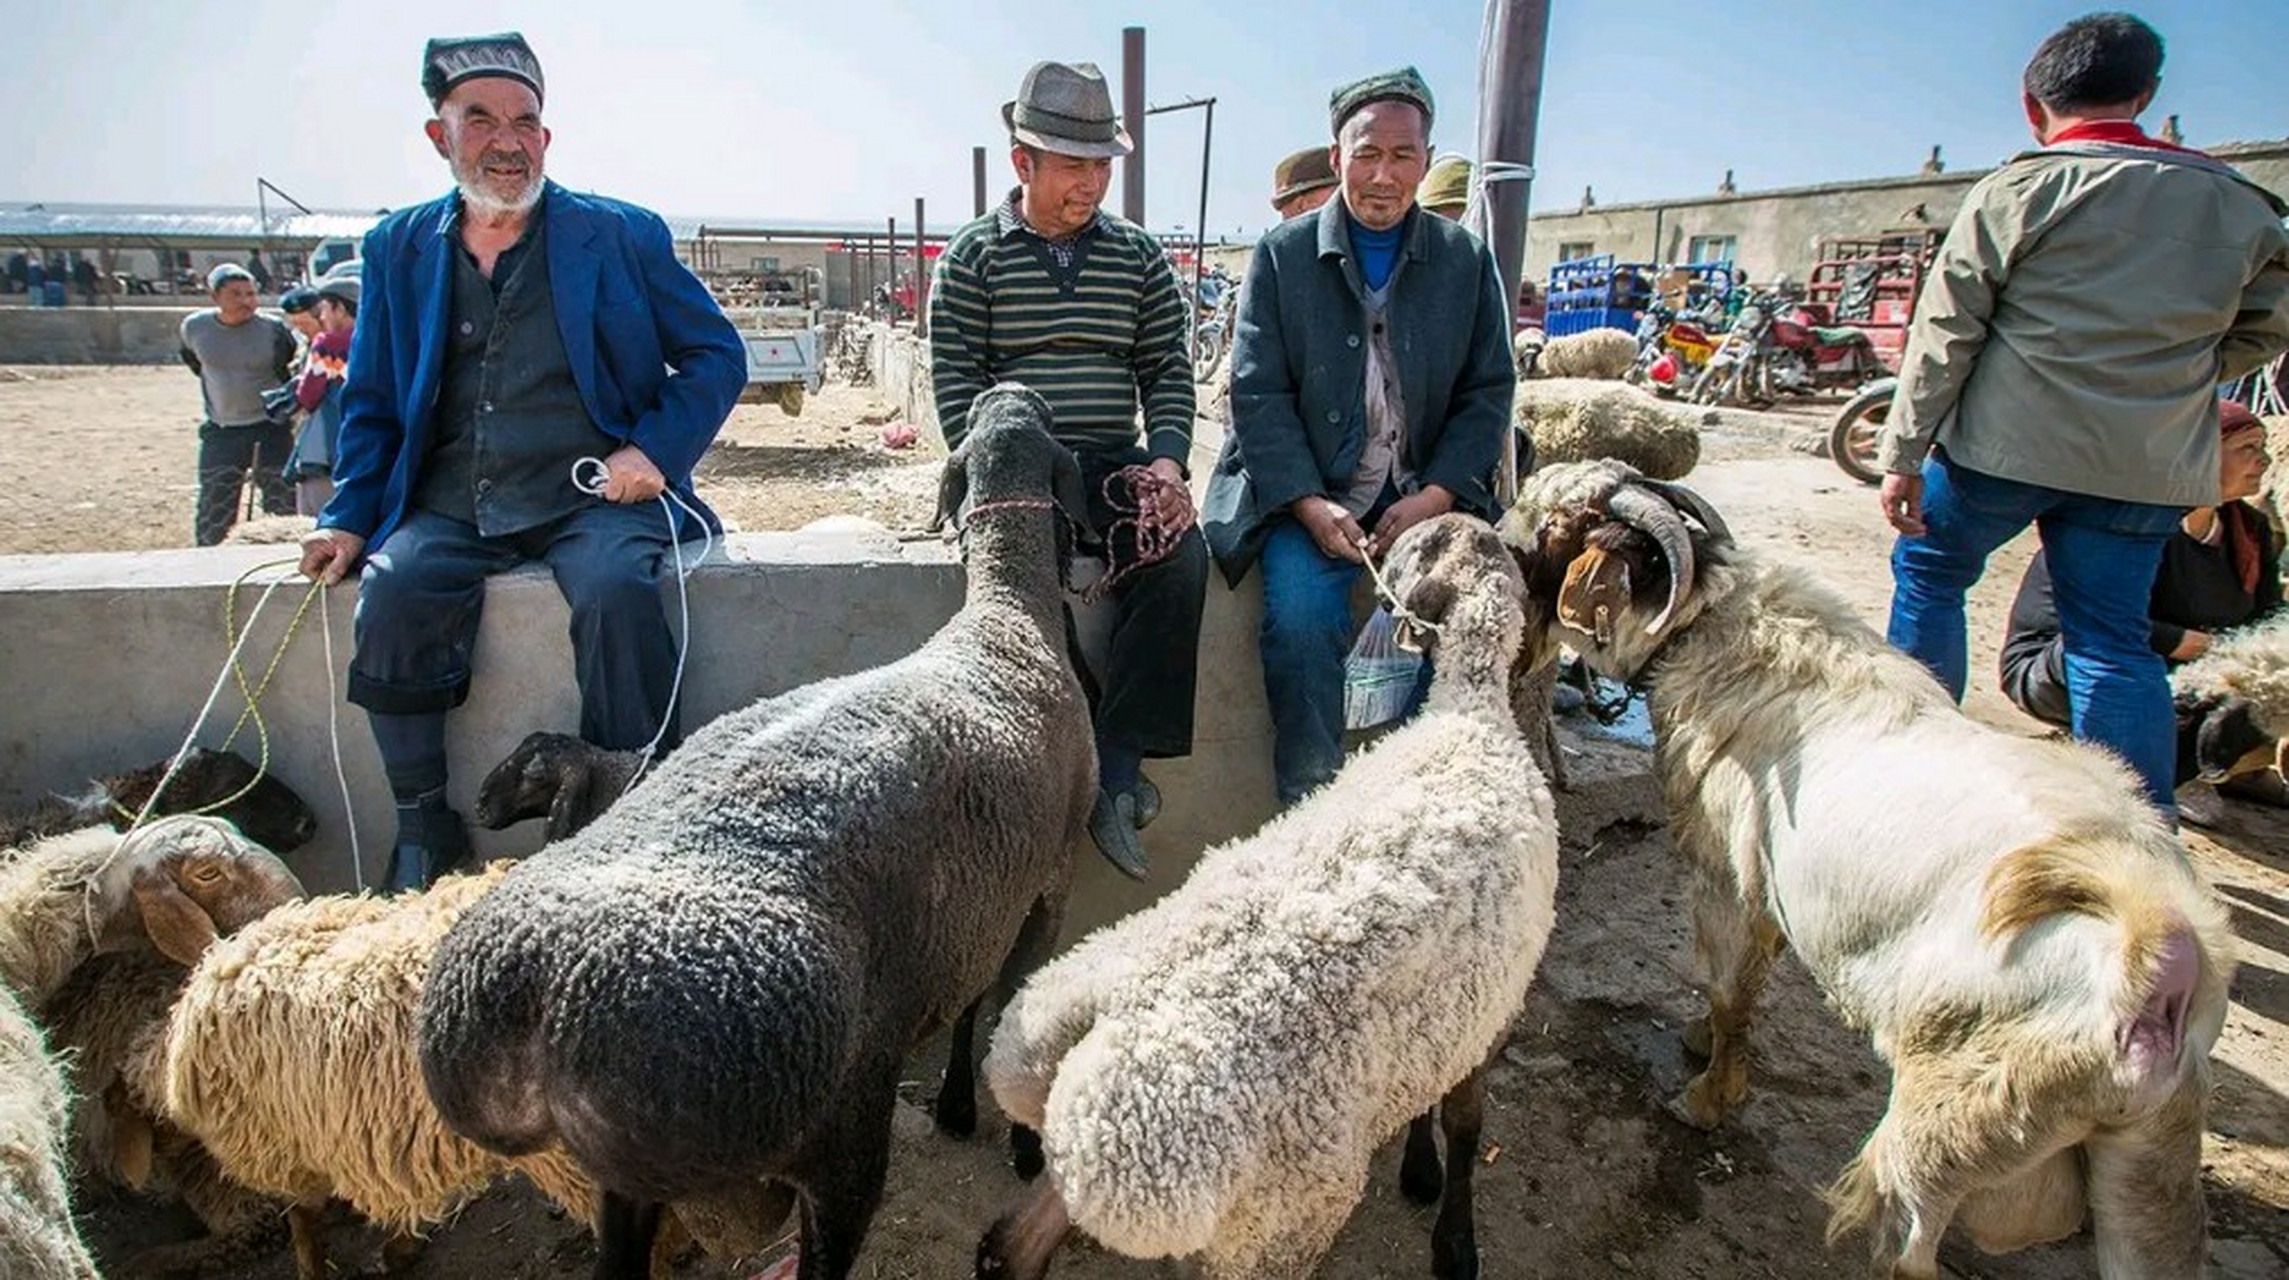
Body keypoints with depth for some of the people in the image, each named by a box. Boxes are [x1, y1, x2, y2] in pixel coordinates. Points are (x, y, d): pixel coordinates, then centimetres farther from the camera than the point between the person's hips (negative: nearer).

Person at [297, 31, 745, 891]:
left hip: (590, 496, -3)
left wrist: (654, 451, -8)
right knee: (395, 590, -26)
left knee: (616, 588, -33)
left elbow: (718, 356, 7)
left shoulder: (622, 235, 7)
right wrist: (349, 518, 5)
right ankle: (423, 826, -10)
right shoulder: (398, 248, 15)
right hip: (451, 504, 3)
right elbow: (372, 403, 19)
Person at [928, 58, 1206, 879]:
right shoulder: (973, 257, 6)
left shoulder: (1139, 257, 13)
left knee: (1181, 557, -28)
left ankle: (1118, 765, -20)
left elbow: (1167, 372, 10)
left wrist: (1167, 462, -9)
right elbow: (955, 381, -1)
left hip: (1116, 465, 3)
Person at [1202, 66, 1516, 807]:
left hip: (1425, 497, 2)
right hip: (1307, 497, -1)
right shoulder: (1282, 255, 4)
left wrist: (1435, 496, -10)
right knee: (1300, 614, -26)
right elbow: (1258, 392, -3)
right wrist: (1309, 504, -15)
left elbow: (1487, 394, 7)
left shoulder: (1467, 261, 9)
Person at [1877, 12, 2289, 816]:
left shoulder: (2016, 192, -5)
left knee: (1928, 570, 17)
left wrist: (1903, 452, -6)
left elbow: (1945, 334, -8)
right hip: (2151, 468, 4)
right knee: (2113, 636, 10)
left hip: (2004, 445, -3)